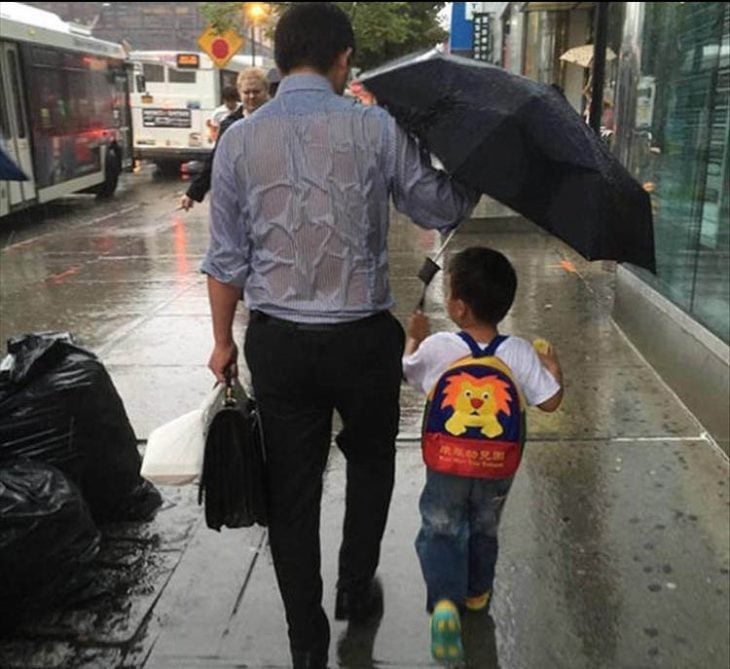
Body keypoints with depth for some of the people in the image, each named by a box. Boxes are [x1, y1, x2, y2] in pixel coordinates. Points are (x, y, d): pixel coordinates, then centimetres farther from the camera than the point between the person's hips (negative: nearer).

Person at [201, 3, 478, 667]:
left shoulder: (239, 140, -2)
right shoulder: (378, 128, -8)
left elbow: (227, 259, 0)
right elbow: (442, 209, 0)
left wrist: (223, 341, 13)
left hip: (278, 344, 2)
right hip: (363, 338, -1)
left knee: (292, 490, 13)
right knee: (370, 464, 25)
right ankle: (356, 588, 40)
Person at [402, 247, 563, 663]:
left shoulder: (435, 347, -17)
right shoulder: (520, 354, -15)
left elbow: (406, 372, 3)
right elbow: (550, 402, -8)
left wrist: (414, 337, 19)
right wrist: (553, 366, 10)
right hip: (498, 467, 2)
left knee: (440, 531, 10)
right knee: (485, 530, 24)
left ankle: (445, 601, -12)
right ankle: (478, 592, 44)